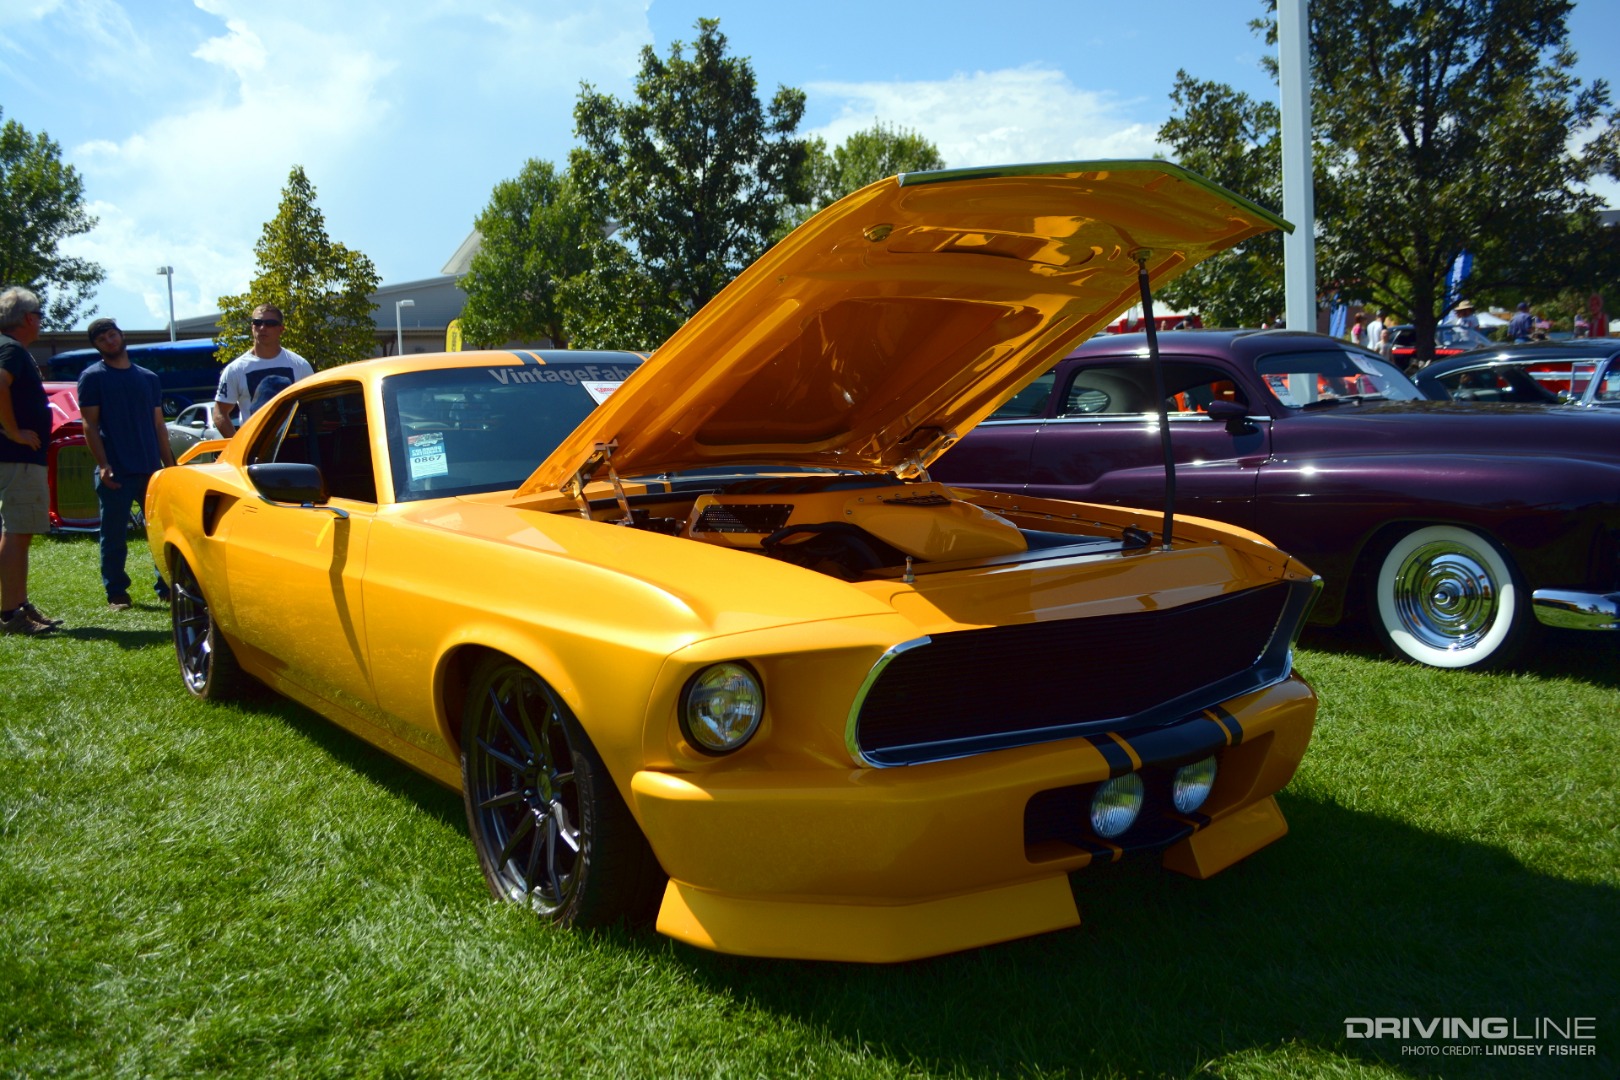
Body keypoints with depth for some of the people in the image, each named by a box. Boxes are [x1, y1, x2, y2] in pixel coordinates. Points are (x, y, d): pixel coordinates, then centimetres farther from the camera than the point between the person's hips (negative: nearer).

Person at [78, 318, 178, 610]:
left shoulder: (149, 378, 15)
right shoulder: (92, 377, 2)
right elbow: (90, 425, -3)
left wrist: (170, 465, 10)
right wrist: (103, 464, -14)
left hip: (151, 470, 4)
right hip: (116, 472, -4)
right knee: (114, 536, 1)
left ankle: (167, 588, 14)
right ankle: (116, 594, 11)